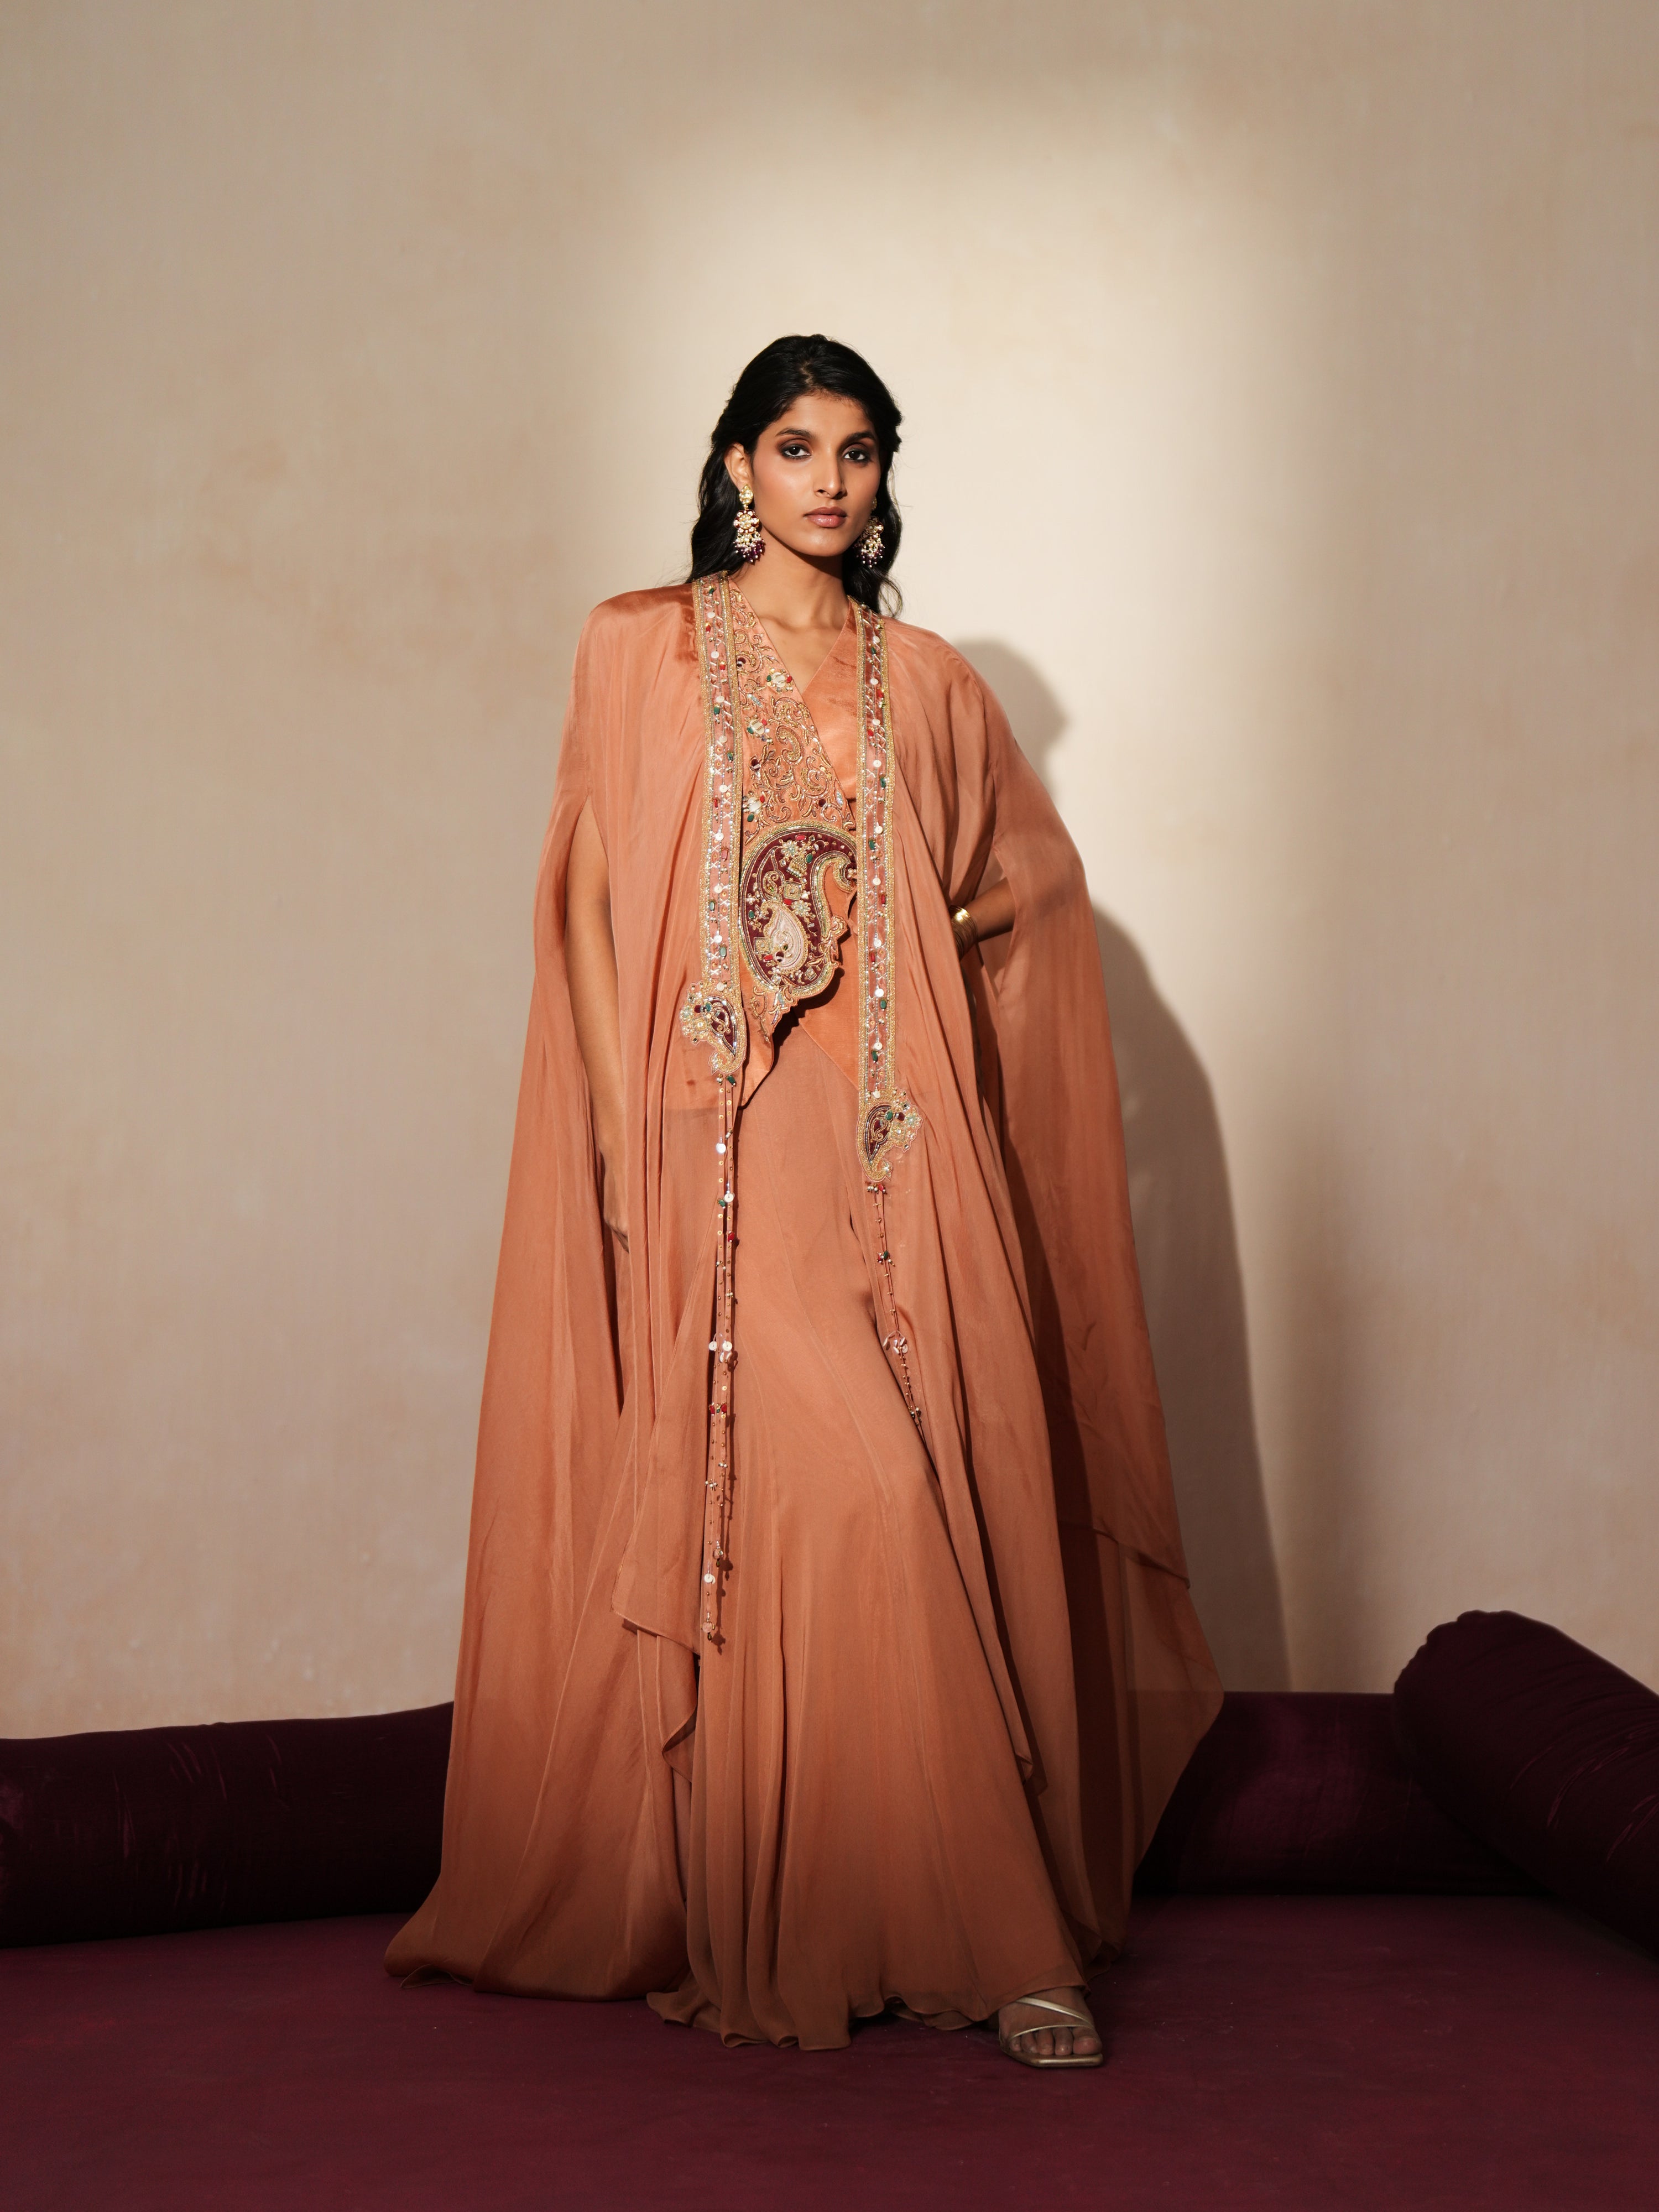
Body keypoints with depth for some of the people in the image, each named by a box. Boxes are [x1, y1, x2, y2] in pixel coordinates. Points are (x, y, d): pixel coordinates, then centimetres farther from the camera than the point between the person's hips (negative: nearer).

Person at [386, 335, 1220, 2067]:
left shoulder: (923, 681, 14)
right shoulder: (642, 649, 8)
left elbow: (1034, 874, 24)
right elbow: (593, 904, 4)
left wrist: (915, 940, 7)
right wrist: (620, 1127, -5)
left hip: (894, 1138, 3)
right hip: (722, 1134, -2)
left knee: (928, 1499, -3)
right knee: (836, 1491, -12)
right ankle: (988, 1928, -3)